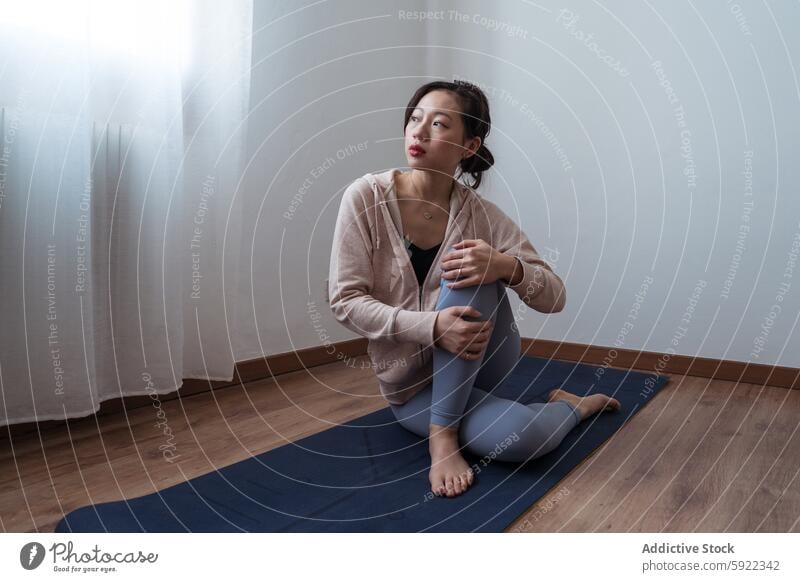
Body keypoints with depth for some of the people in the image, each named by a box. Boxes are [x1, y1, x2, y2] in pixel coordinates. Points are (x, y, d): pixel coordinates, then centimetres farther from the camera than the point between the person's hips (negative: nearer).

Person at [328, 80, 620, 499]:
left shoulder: (482, 216, -10)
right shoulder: (365, 198, -13)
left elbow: (554, 299, -9)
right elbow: (344, 301, -15)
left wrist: (508, 267, -32)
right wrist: (431, 326, -30)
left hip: (480, 361, 3)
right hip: (412, 384, -3)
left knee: (471, 275, -29)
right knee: (524, 437, -31)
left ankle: (443, 431, -13)